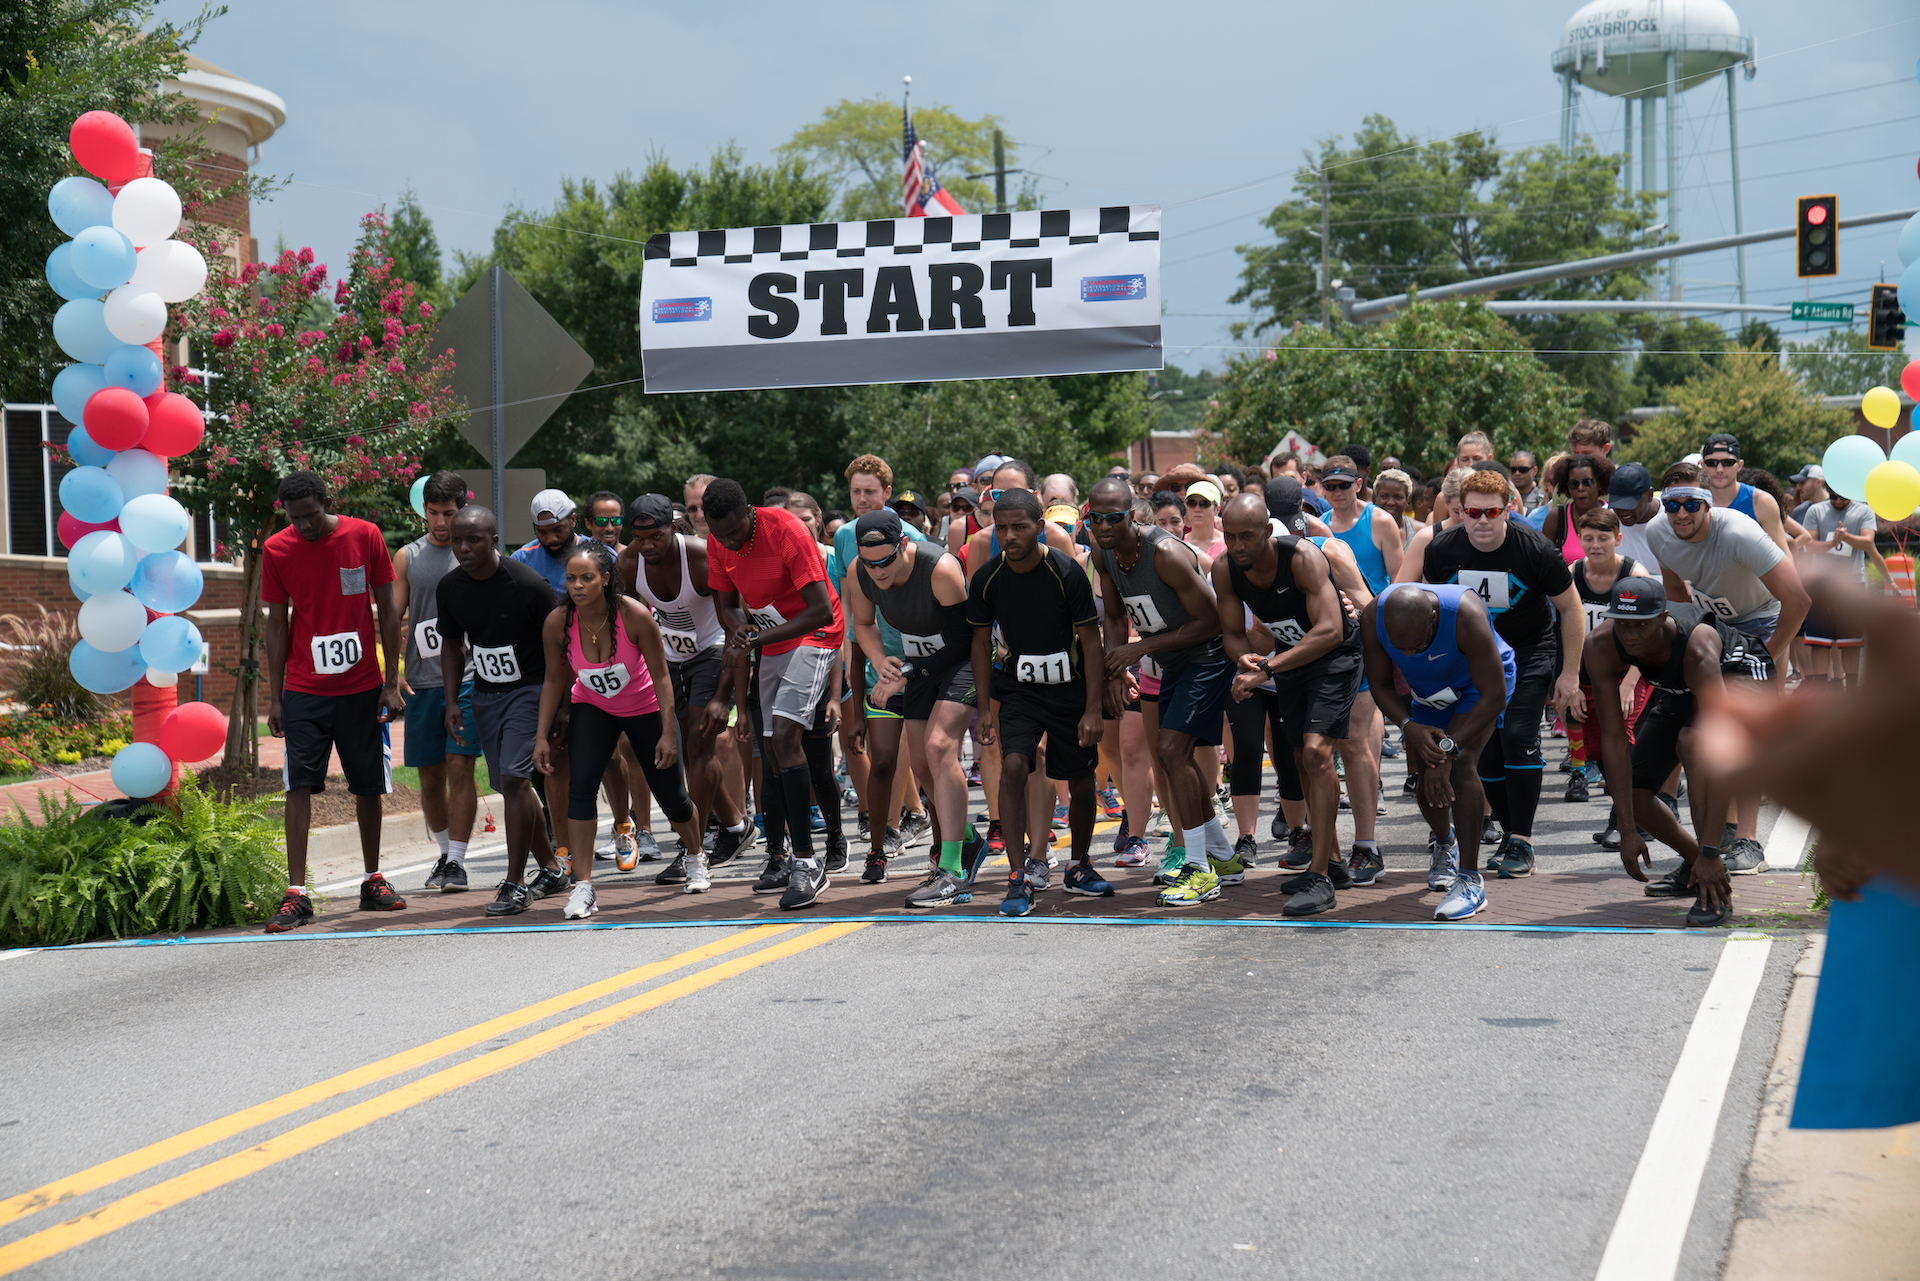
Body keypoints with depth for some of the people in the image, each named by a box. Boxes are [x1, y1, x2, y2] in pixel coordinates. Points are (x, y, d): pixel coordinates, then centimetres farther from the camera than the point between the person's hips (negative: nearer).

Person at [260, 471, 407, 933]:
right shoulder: (276, 549, -2)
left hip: (362, 687, 0)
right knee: (299, 785, -8)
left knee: (368, 785, 7)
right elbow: (276, 624, 3)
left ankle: (372, 881, 23)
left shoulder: (365, 536, -4)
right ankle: (296, 894, -9)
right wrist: (274, 697, 0)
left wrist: (392, 682, -1)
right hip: (304, 691, 0)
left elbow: (387, 609, 2)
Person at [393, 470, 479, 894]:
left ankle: (457, 861, -5)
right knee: (430, 777, 7)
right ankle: (446, 853, 25)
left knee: (460, 769, -10)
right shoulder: (407, 557, 8)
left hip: (469, 678, -2)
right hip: (422, 680, 2)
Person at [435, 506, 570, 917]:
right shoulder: (450, 587, -3)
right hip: (486, 694, 6)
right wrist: (452, 701, 5)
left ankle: (515, 884, -12)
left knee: (513, 778, -18)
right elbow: (451, 644, 12)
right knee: (513, 785, 11)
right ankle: (551, 870, 29)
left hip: (530, 690, -6)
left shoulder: (528, 585, -20)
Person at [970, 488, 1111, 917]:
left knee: (1081, 784, 7)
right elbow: (981, 642, 5)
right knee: (1013, 766, -21)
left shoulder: (1067, 573, -16)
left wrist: (1092, 710, -13)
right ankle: (1020, 878, -19)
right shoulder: (986, 578, -8)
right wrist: (985, 708, 1)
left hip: (1071, 689, -1)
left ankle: (1080, 864, 33)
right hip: (1018, 687, 1)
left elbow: (1091, 642, -10)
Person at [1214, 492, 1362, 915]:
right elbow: (1233, 632, -3)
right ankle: (1332, 862, 29)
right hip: (1289, 657, 7)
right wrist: (1244, 659, -28)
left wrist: (1266, 669, -40)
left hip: (1334, 656, -7)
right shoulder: (1224, 569, -14)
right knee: (1302, 760, 13)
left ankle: (1321, 880, -21)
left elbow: (1329, 631, -37)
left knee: (1316, 752, -21)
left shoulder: (1302, 557, -31)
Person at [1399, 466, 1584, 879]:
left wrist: (1570, 674, -8)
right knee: (1483, 750, -1)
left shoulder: (1535, 549, -20)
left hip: (1529, 654, -3)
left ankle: (1522, 842, -13)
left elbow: (1571, 610, -8)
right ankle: (1509, 834, 15)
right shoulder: (1441, 550, -13)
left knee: (1518, 737, -18)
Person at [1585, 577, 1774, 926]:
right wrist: (1627, 831, -26)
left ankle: (1716, 888, -28)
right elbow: (1612, 737, -25)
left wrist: (1711, 851, -46)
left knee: (1691, 740, -36)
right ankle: (1695, 863, 26)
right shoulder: (1601, 646, -30)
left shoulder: (1697, 649, -43)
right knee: (1632, 791, -5)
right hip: (1677, 688, 6)